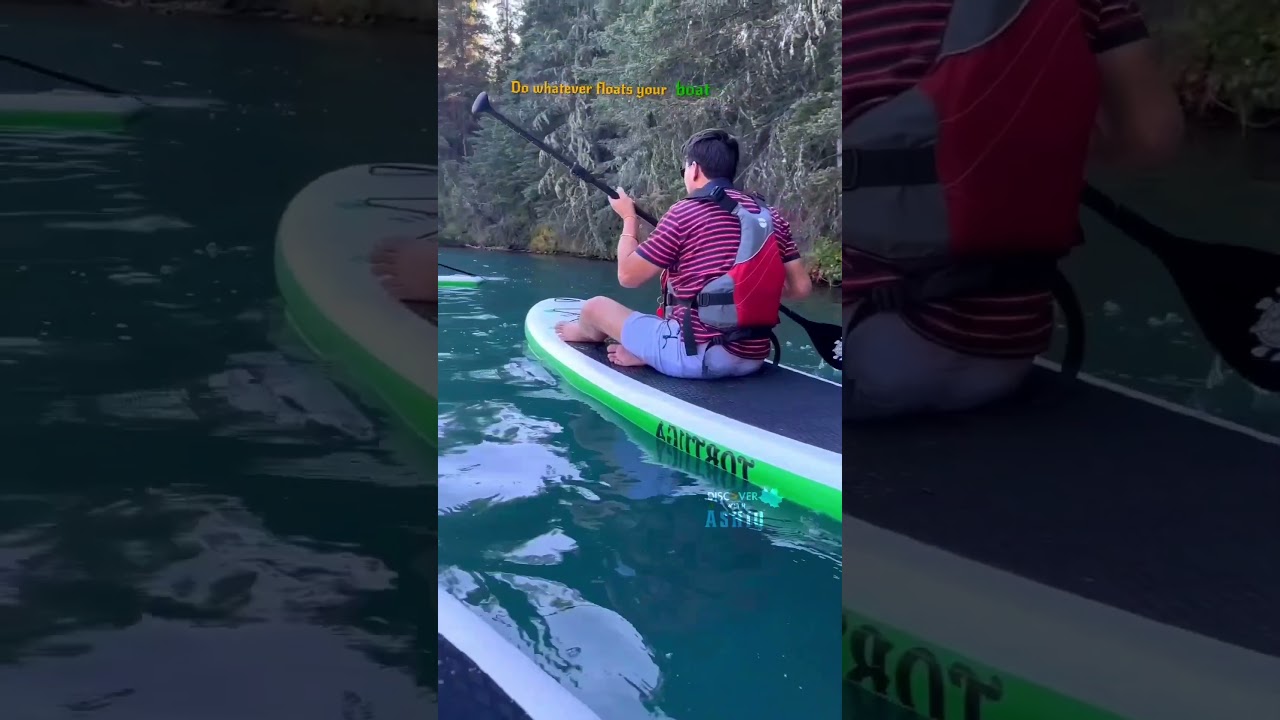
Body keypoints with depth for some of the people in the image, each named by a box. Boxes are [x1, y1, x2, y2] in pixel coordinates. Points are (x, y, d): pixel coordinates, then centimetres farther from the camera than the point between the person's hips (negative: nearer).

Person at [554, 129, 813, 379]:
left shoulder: (684, 212, -11)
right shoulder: (770, 217, 4)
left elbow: (628, 276, -4)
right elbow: (800, 287, 5)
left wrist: (629, 218, 12)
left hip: (696, 354, -6)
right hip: (752, 359, 6)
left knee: (596, 306, 16)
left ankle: (588, 333, 48)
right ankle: (644, 353, 21)